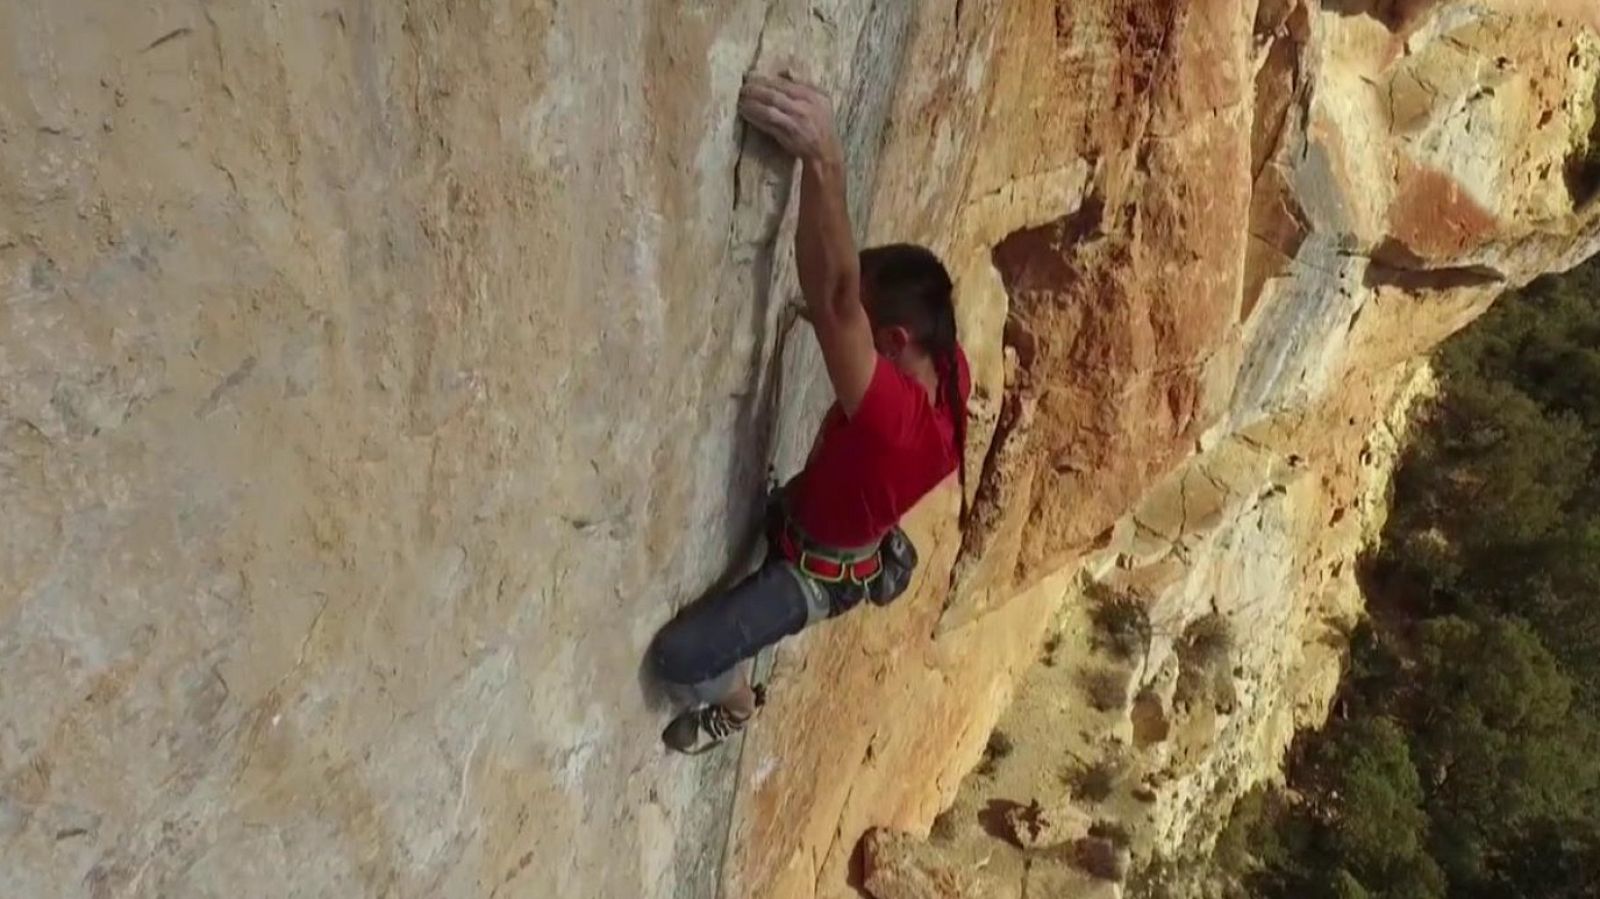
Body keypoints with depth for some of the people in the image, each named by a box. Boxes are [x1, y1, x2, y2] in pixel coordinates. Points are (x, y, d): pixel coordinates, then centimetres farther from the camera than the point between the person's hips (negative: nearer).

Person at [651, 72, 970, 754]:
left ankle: (738, 703, 24)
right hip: (825, 526, 8)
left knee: (677, 658, -9)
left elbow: (832, 298, -61)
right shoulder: (950, 367, -21)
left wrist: (823, 160, -68)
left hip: (818, 570, -8)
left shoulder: (893, 416, -47)